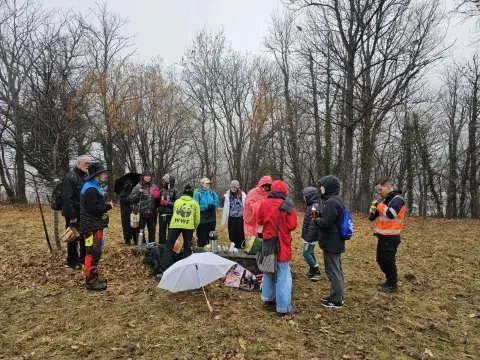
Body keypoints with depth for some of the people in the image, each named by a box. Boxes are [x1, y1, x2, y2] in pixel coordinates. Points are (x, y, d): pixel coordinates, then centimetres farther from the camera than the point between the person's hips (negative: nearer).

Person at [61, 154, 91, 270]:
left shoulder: (86, 176, 11)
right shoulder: (70, 177, -14)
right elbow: (67, 198, -20)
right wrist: (72, 216, -21)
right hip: (74, 214, -8)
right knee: (74, 238, 3)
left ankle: (84, 258, 29)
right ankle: (72, 261, 16)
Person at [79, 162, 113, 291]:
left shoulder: (94, 187, 16)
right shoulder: (90, 189, -18)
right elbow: (93, 209, -25)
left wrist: (106, 206, 7)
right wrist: (108, 206, -13)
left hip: (96, 225, 11)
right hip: (92, 226, -11)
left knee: (95, 252, 16)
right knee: (93, 253, -5)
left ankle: (95, 277, 27)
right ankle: (90, 281, 2)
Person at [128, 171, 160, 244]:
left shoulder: (154, 187, 7)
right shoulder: (138, 187, -3)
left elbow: (158, 201, 16)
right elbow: (130, 199, -5)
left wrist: (157, 196, -7)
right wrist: (138, 194, -20)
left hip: (152, 213, 4)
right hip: (141, 213, -3)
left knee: (152, 230, 14)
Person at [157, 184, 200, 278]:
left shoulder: (177, 201, 26)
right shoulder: (195, 203, 20)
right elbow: (197, 219, 14)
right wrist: (194, 228, 29)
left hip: (175, 225, 1)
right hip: (188, 226, 0)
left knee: (169, 248, 7)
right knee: (187, 248, 18)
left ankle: (163, 272, 0)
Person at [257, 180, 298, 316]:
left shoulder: (264, 203, -2)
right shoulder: (287, 206, -15)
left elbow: (259, 221, 8)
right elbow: (292, 226, -15)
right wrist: (283, 225, 4)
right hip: (282, 245, -5)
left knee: (269, 271, 21)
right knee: (283, 275, 1)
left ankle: (268, 298, 32)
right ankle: (283, 307, 5)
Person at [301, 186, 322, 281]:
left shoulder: (314, 207, -20)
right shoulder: (311, 206, 10)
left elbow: (313, 224, -24)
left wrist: (309, 237, -24)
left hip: (310, 236, -10)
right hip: (308, 235, 10)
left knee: (307, 253, -5)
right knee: (310, 253, 16)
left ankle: (317, 273, 5)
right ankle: (312, 271, 26)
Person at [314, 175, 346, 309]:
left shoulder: (331, 202, -22)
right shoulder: (337, 200, 11)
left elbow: (326, 223, -27)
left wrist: (316, 220, -8)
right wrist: (319, 215, 5)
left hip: (331, 243, -10)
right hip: (336, 242, 10)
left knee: (333, 271, 0)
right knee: (337, 270, 18)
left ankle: (336, 300, 11)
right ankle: (338, 296, 30)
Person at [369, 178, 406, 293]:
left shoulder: (397, 199, -14)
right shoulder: (387, 199, 15)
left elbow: (391, 214, -30)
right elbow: (379, 215, 21)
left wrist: (379, 205, -19)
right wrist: (374, 211, 0)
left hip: (391, 237, -9)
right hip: (383, 236, 9)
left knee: (388, 260, -1)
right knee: (380, 259, 16)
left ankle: (392, 285, 13)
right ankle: (389, 280, 30)